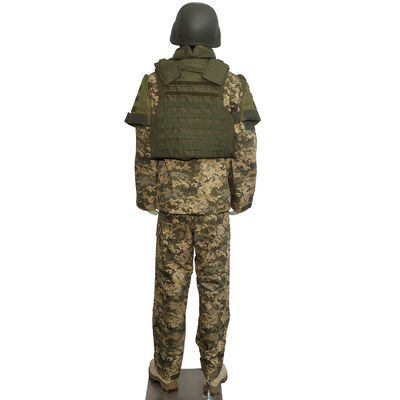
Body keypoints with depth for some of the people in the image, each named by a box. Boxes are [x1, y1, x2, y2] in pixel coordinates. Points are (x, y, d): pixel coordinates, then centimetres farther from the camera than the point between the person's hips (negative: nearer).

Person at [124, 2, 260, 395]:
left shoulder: (154, 82, -2)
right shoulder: (233, 84, -3)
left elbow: (145, 148, -3)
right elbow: (245, 149, -6)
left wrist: (145, 197, 8)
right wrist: (243, 198, 6)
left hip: (172, 197, 0)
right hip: (213, 200, 0)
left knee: (170, 283, 12)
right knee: (213, 283, 11)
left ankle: (167, 369, 25)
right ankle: (212, 370, 23)